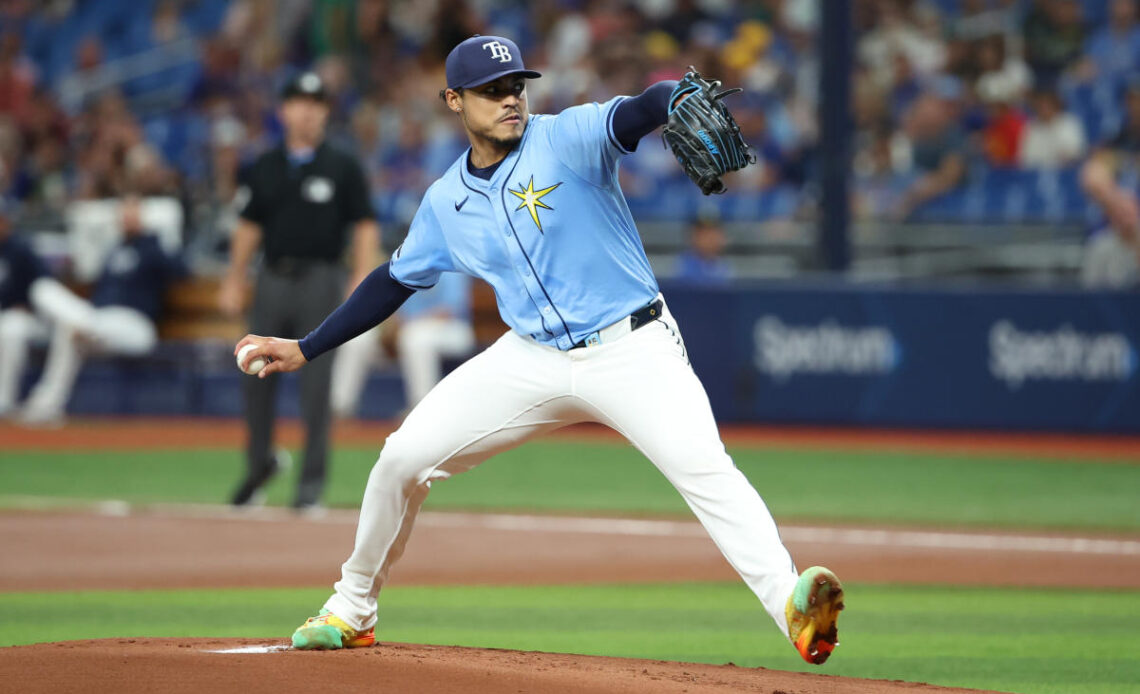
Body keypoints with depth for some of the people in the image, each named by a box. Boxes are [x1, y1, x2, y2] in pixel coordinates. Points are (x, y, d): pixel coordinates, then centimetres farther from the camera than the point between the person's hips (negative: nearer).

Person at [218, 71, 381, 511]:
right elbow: (249, 226, 15)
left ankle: (313, 478, 2)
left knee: (316, 383, -3)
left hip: (320, 281, -3)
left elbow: (365, 227, -1)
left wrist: (362, 279, -11)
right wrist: (234, 280, 9)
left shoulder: (342, 168, 1)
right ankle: (260, 462, 22)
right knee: (257, 376, 4)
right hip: (273, 278, 3)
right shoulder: (265, 169, 11)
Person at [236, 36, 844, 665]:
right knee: (403, 457, 0)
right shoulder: (445, 202, 6)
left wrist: (684, 98, -54)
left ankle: (789, 603, -37)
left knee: (703, 466, -27)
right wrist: (305, 349, 19)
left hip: (632, 349, -5)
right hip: (533, 360, 5)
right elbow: (395, 282, 20)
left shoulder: (567, 138, -10)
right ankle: (351, 612, 19)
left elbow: (636, 113, -30)